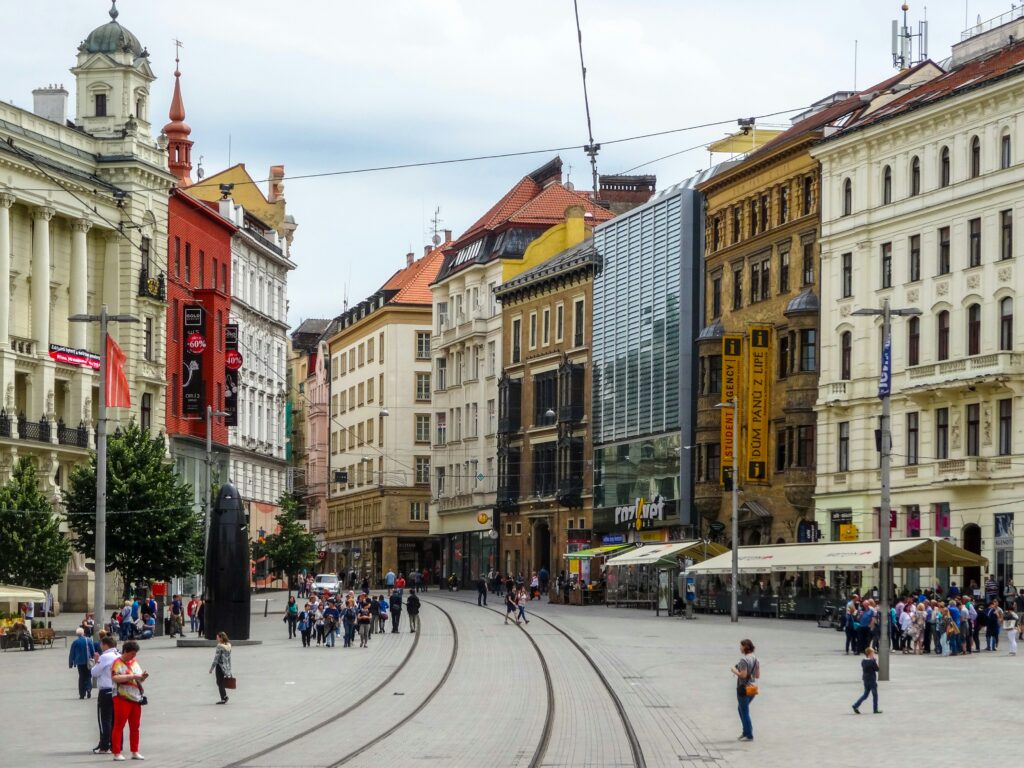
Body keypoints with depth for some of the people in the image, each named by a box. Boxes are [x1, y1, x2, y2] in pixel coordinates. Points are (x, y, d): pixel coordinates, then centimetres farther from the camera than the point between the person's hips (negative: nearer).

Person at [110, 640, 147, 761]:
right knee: (119, 726, -4)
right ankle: (116, 753, -4)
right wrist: (132, 676, -25)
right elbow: (115, 678, -23)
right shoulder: (118, 663, -7)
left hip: (136, 699, 7)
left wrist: (143, 677, 1)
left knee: (135, 727, 10)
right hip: (123, 698, -7)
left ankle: (135, 752, 17)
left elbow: (139, 679, 23)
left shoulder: (134, 662, 16)